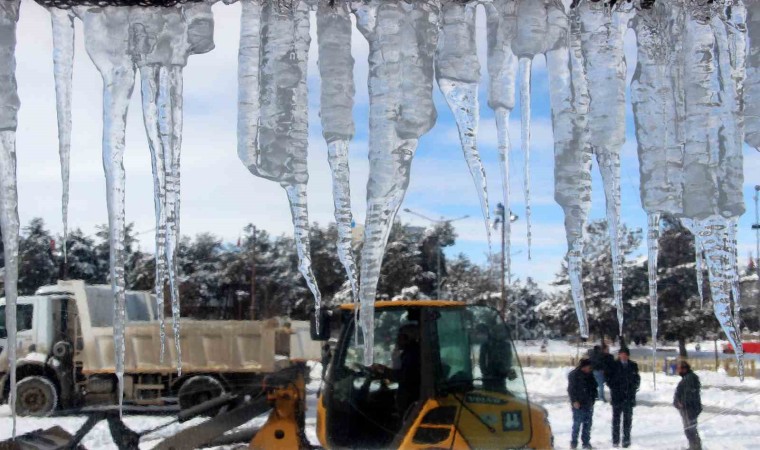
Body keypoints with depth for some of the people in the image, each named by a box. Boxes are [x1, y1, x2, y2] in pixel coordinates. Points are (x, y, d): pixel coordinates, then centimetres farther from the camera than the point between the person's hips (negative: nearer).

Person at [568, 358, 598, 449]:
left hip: (588, 404, 6)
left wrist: (593, 399, 11)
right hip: (578, 404, -6)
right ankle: (574, 442, 7)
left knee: (588, 424, 8)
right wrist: (574, 401, -15)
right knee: (577, 423, -4)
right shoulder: (574, 375, -8)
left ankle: (586, 442, 16)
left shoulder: (590, 375, 9)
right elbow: (571, 389, -9)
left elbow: (594, 387, 19)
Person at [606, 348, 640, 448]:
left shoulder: (633, 365, 6)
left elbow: (637, 378, 11)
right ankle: (615, 440, 8)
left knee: (628, 419, 5)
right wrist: (613, 387, -7)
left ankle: (626, 439, 12)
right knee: (616, 418, 3)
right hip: (616, 396, -2)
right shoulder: (613, 365, -2)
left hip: (629, 397, 2)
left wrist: (633, 388, -1)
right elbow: (608, 378, 1)